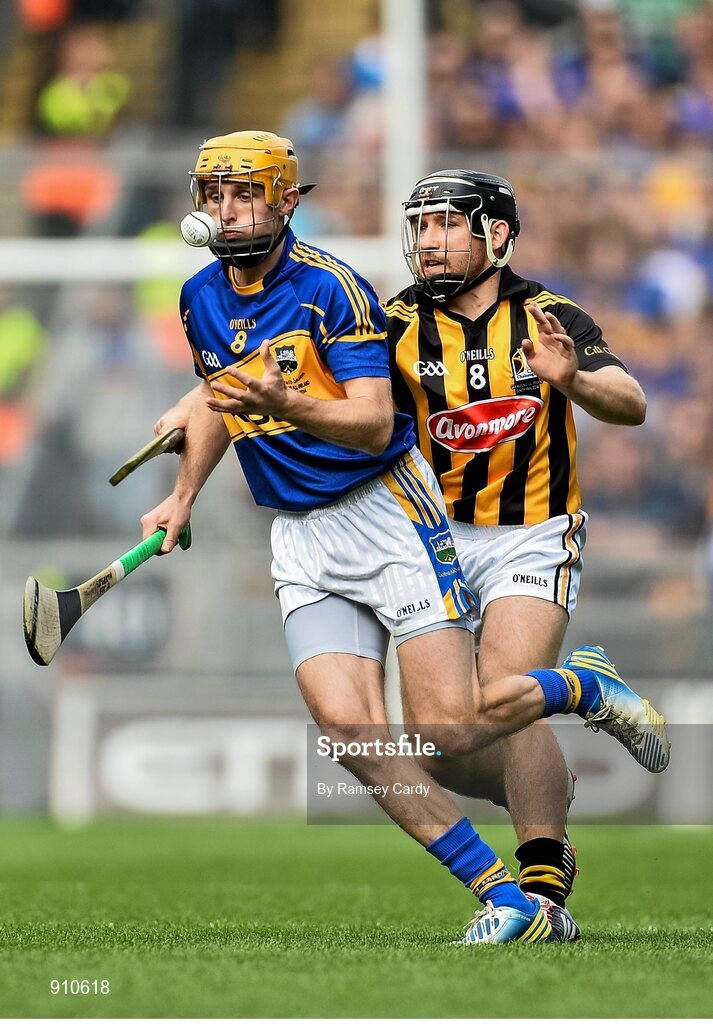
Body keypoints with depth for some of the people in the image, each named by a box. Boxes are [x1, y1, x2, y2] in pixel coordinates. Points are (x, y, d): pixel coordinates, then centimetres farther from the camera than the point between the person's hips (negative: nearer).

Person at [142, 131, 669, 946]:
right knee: (349, 729, -14)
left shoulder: (331, 288, -13)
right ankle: (509, 902, -8)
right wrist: (183, 496, 19)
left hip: (387, 511, -6)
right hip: (299, 536, 6)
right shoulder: (201, 299, 8)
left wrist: (281, 404, -35)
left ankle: (585, 687, 17)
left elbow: (373, 423, -19)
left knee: (448, 728, -15)